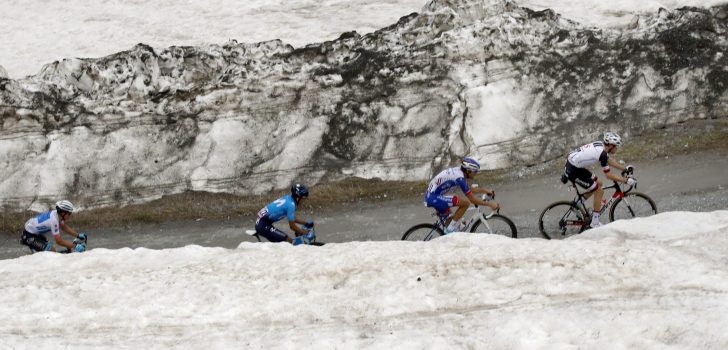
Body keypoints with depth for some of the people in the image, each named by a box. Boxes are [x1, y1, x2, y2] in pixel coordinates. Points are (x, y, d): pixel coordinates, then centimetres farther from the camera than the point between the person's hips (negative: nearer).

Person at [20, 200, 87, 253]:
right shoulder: (54, 220, -30)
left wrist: (78, 235, 7)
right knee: (53, 251, -15)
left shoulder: (55, 213, -4)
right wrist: (74, 246, -24)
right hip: (28, 236, -10)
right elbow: (59, 241, -29)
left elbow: (64, 227, 13)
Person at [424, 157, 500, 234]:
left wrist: (486, 191, 23)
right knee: (466, 203, -15)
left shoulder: (458, 171, 8)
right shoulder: (459, 178, -20)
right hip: (434, 198, -10)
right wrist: (489, 204, -9)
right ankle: (451, 229, -7)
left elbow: (470, 189, 25)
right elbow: (472, 199, -16)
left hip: (430, 197, 10)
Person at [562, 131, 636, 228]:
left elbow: (609, 160, 23)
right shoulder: (601, 153, -22)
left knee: (598, 184, 19)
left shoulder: (600, 144, 5)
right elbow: (609, 175, -19)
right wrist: (626, 180, -12)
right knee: (599, 191, -2)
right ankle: (595, 222, 5)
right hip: (573, 171, -9)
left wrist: (624, 169, 23)